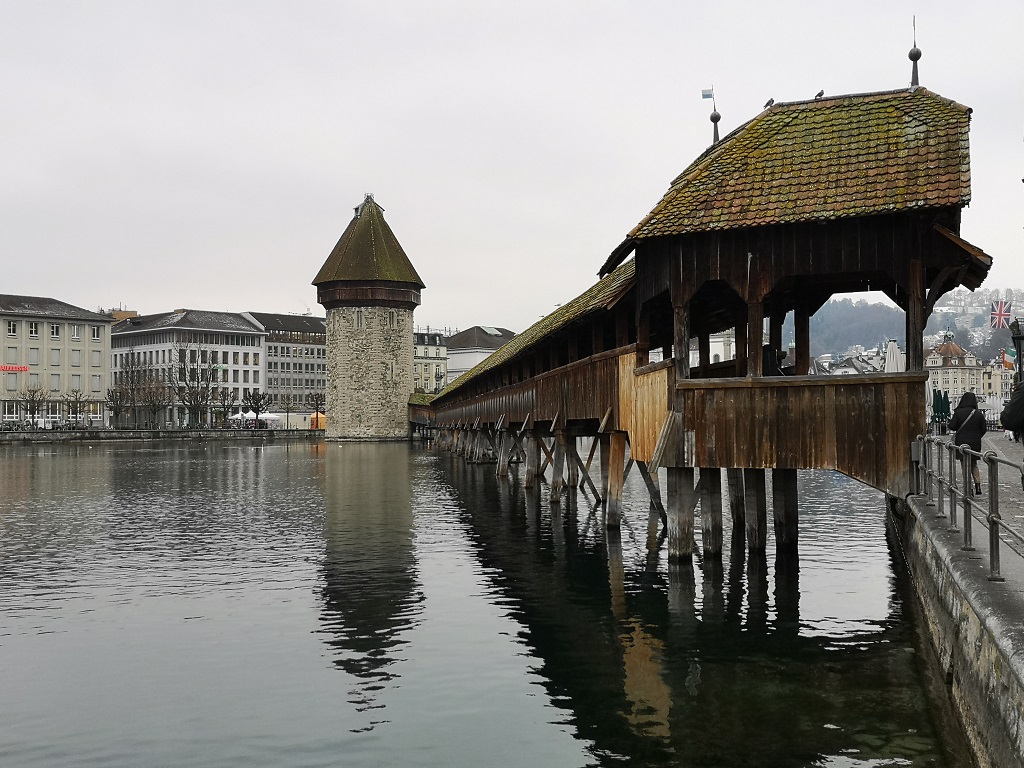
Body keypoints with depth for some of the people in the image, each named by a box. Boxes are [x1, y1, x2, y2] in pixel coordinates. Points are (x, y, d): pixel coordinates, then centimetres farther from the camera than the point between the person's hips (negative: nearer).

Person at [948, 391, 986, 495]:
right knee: (974, 464, 20)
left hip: (962, 443, -2)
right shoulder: (979, 414, -3)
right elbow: (983, 430, 2)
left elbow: (952, 427, -11)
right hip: (975, 444, 3)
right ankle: (978, 486, 11)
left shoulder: (958, 412, -10)